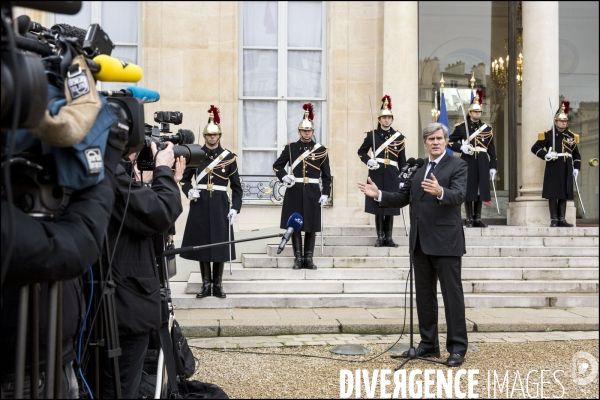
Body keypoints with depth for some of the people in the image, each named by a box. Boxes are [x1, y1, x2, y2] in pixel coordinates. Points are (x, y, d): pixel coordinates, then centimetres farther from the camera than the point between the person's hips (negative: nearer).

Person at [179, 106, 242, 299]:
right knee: (201, 243, 3)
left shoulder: (229, 157, 2)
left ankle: (218, 284, 12)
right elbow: (185, 179, 11)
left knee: (220, 243, 2)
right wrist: (189, 191, -9)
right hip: (200, 205, 1)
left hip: (220, 205, -1)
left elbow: (236, 186, 3)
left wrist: (235, 207, -6)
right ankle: (206, 284, 12)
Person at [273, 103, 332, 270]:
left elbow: (326, 175, 4)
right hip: (294, 192, 0)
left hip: (312, 192, 0)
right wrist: (284, 177, -8)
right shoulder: (290, 147, 4)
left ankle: (309, 258, 13)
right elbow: (277, 165, 12)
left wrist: (325, 194, -4)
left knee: (311, 226, 4)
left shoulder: (321, 150, 3)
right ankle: (298, 258, 11)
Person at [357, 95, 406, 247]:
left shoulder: (399, 137, 6)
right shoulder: (372, 135, 4)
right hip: (377, 174, -1)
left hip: (392, 176, 1)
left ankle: (389, 237, 11)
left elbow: (402, 160, 7)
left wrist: (403, 179, 4)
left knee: (391, 206, 3)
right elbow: (361, 152, 11)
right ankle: (380, 237, 10)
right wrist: (368, 161, -9)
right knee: (377, 206, 1)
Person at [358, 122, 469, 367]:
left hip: (445, 241, -7)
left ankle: (457, 347, 6)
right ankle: (428, 344, 22)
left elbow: (459, 195, -21)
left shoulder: (458, 166, -4)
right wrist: (379, 195, -1)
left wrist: (440, 192, -41)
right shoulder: (419, 170, 16)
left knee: (452, 294, -2)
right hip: (420, 242, 7)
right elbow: (403, 198, 14)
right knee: (424, 295, 12)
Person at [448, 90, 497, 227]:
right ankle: (470, 219, 8)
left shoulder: (487, 128, 9)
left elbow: (492, 149, 8)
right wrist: (461, 147, -15)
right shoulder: (461, 127, 1)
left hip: (482, 163, 3)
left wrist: (493, 166, 4)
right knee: (468, 190, 0)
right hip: (467, 162, -2)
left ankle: (478, 218, 14)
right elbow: (450, 142, 3)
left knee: (480, 190, 5)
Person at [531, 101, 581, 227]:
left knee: (564, 193, 5)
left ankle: (562, 219, 9)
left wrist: (576, 168, 6)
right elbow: (534, 148, -2)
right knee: (553, 193, -4)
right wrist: (545, 155, -17)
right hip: (553, 167, -4)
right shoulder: (548, 135, -1)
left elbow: (576, 154, 17)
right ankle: (554, 219, 1)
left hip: (566, 168, 4)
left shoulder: (571, 136, 12)